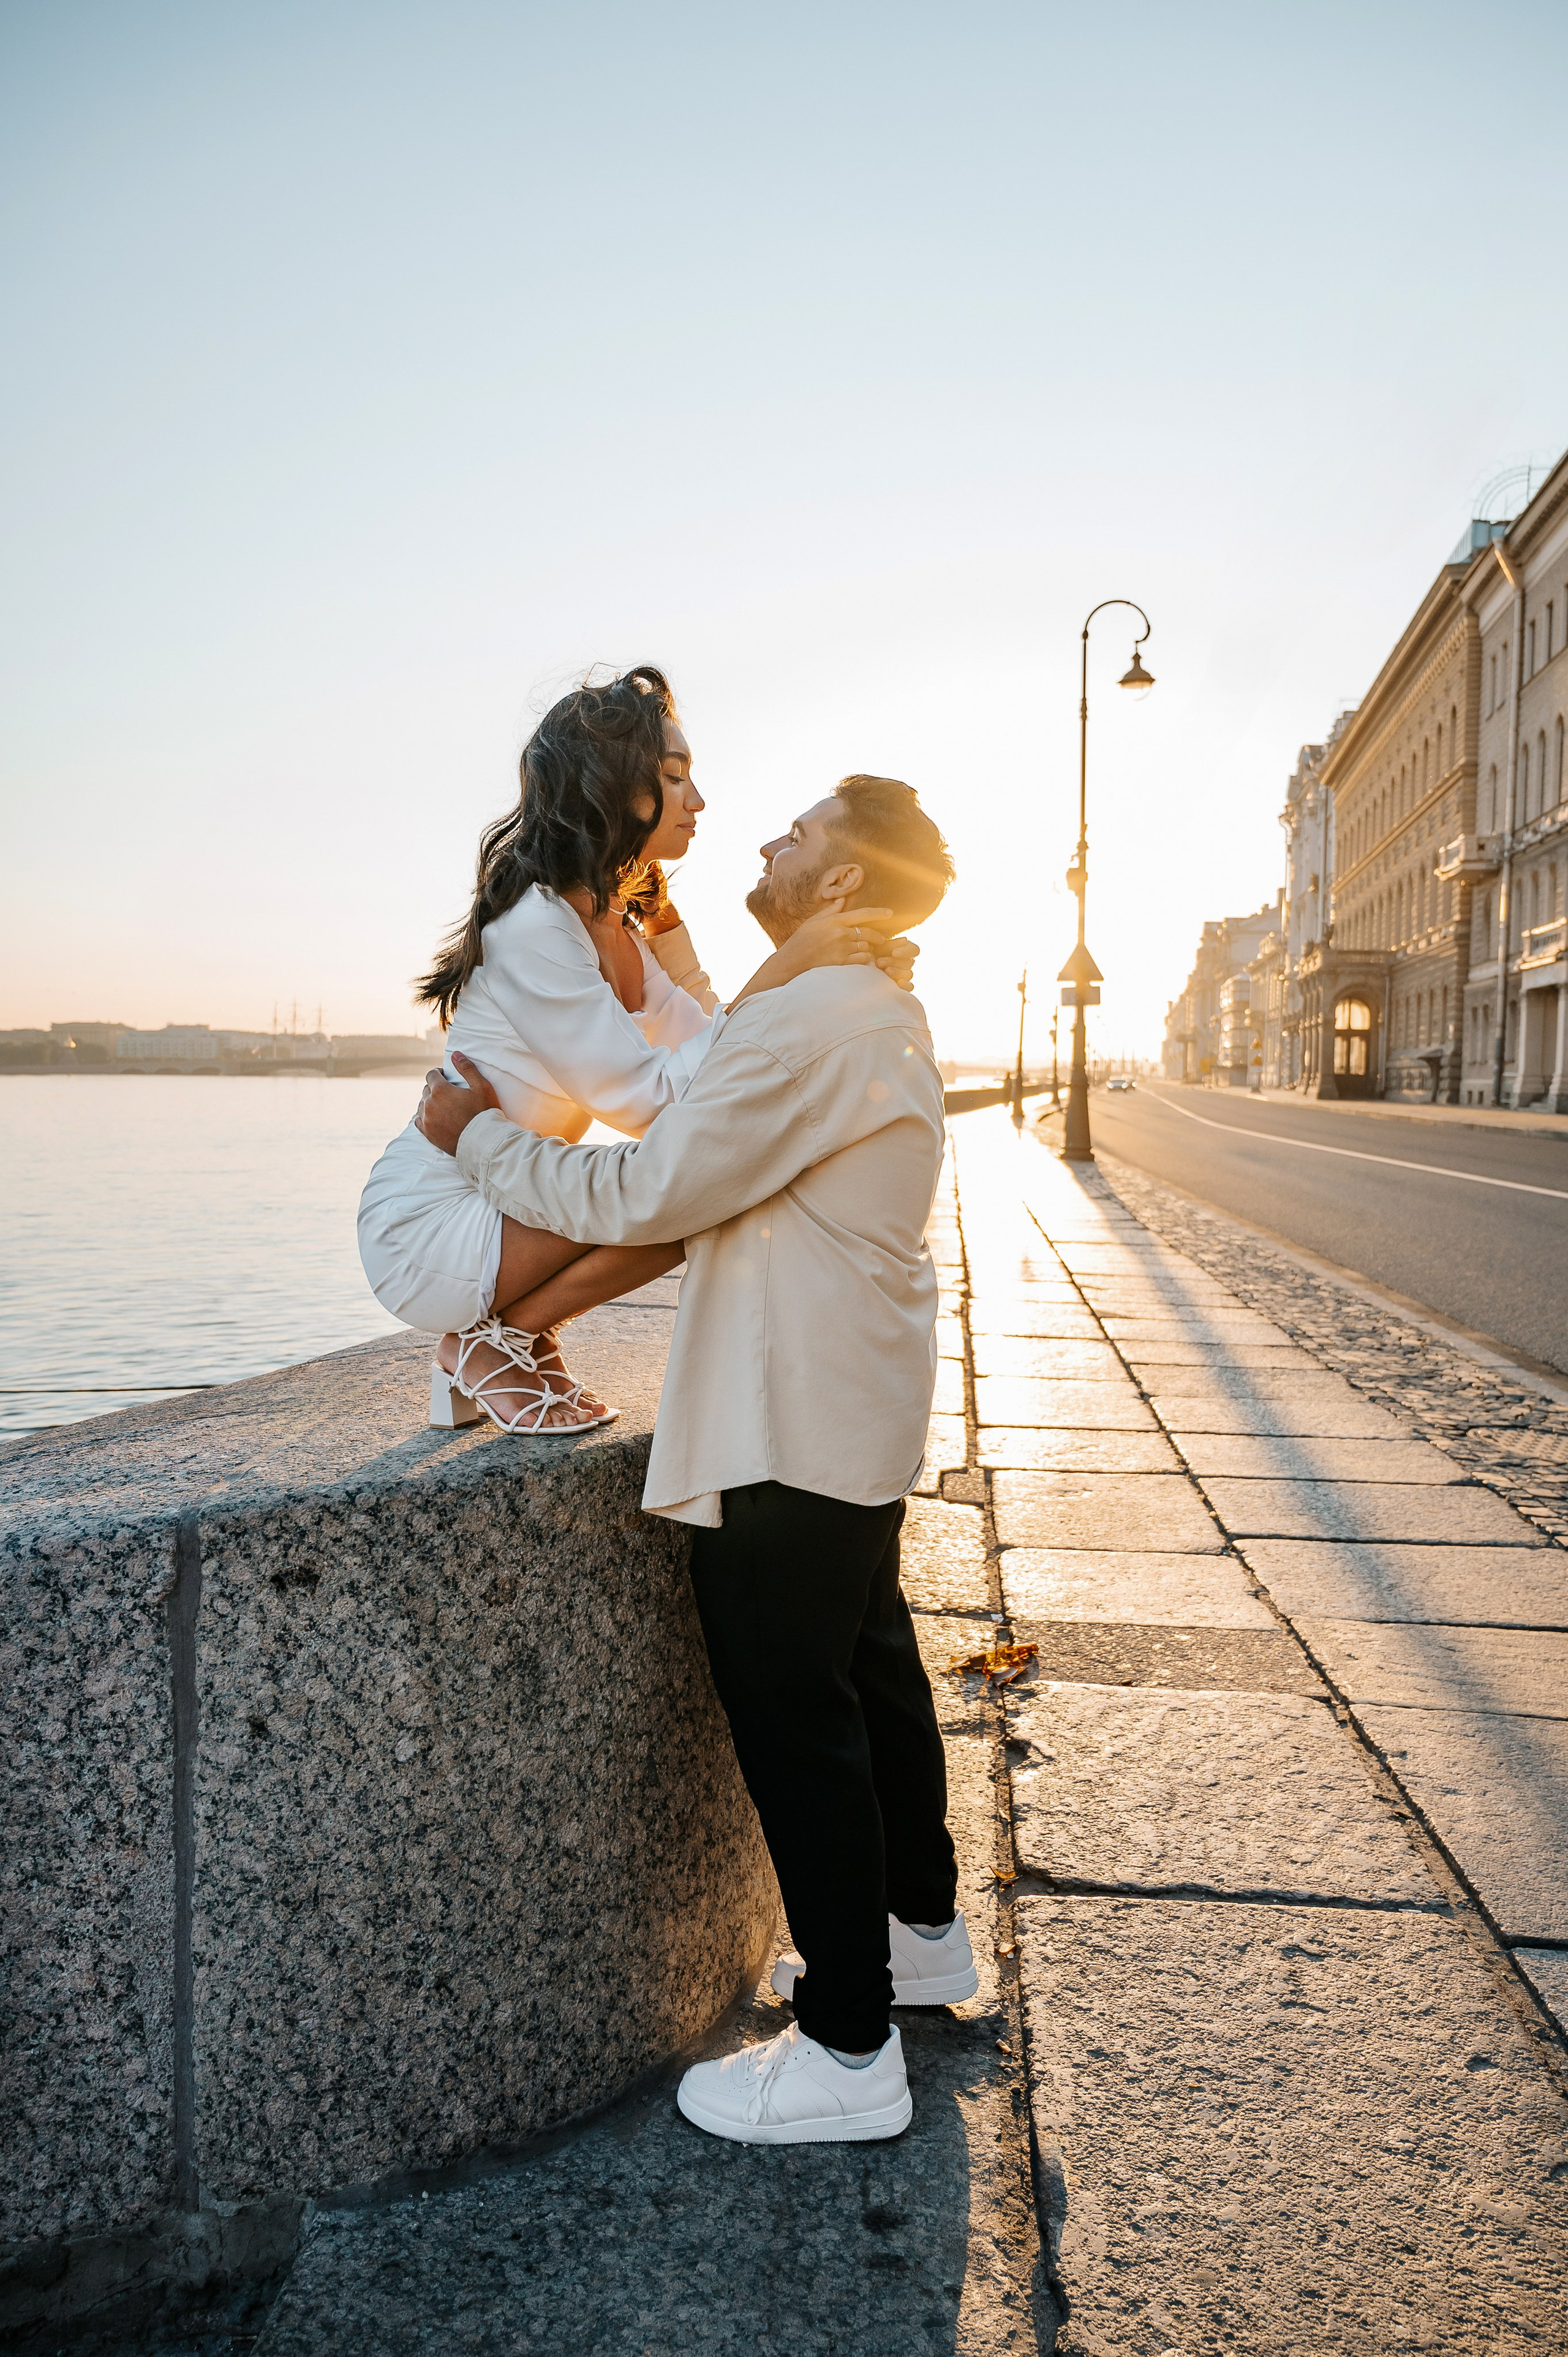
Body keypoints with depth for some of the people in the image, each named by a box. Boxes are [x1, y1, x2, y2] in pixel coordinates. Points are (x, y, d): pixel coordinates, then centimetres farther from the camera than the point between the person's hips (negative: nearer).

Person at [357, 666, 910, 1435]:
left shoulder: (621, 932, 8)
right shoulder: (534, 926, -21)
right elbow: (652, 1101, -25)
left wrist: (855, 974, -7)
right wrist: (781, 973, -26)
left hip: (500, 1209, 9)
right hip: (422, 1236, -9)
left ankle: (504, 1336, 8)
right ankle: (488, 1341, -5)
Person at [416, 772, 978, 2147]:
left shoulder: (815, 1019, -20)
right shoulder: (881, 1016, 14)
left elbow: (643, 1196, -20)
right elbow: (721, 1164, 20)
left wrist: (477, 1134, -7)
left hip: (792, 1431, -11)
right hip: (856, 1414, 11)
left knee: (795, 1721, 0)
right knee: (870, 1673, 22)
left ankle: (849, 2051, 16)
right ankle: (923, 1931, 41)